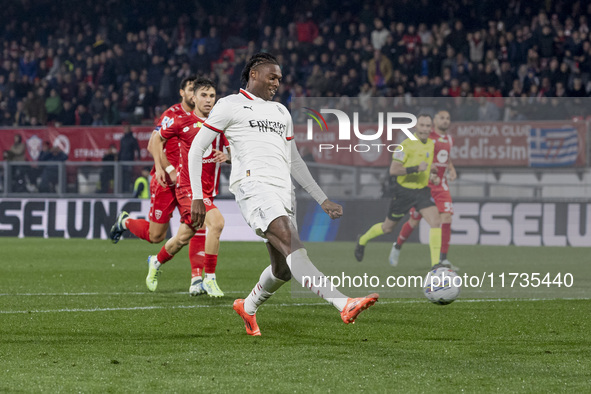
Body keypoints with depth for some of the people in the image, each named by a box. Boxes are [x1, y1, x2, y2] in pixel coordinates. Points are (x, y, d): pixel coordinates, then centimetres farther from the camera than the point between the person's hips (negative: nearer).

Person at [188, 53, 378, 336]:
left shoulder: (281, 112, 28)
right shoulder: (230, 105, 9)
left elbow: (294, 162, 32)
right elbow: (196, 149, 8)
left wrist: (323, 200, 25)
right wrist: (197, 197, -1)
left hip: (282, 191, 8)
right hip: (253, 183, -8)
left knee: (283, 270, 7)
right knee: (293, 247, -25)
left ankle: (247, 307, 36)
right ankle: (343, 305, -42)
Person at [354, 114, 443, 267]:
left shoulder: (432, 145, 5)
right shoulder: (406, 145, -17)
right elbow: (393, 170, -21)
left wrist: (431, 175, 3)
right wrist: (415, 169, -29)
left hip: (422, 190, 5)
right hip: (404, 191, -5)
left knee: (436, 222, -16)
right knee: (388, 227, 11)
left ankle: (436, 264, -13)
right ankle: (362, 240, 40)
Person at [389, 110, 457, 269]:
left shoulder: (449, 139, 12)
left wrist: (452, 169, 11)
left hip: (441, 185, 5)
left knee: (446, 218, -12)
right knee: (414, 221, 6)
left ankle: (443, 259, -8)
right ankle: (397, 246, 33)